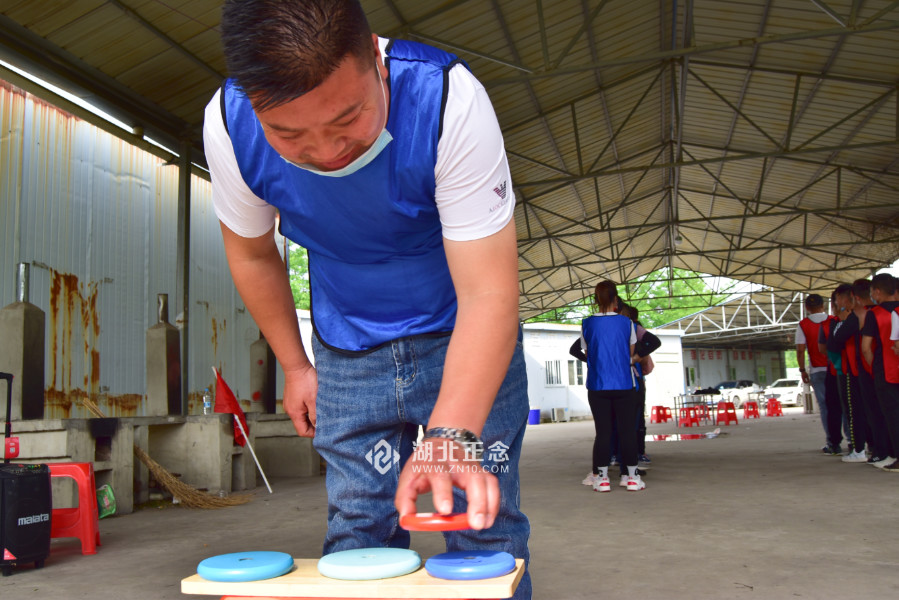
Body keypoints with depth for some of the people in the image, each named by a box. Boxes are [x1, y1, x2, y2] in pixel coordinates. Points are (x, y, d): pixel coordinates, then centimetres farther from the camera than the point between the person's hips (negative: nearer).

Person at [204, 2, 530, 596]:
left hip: (464, 338, -2)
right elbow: (252, 254, 1)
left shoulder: (448, 97, -30)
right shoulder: (229, 126, -20)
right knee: (358, 534, 6)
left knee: (484, 524, 0)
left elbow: (487, 292, -33)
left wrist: (451, 437, -44)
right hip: (349, 353, 3)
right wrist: (294, 365, 8)